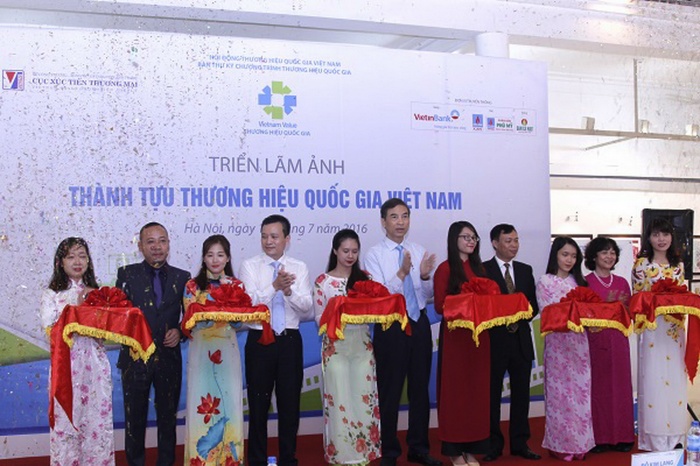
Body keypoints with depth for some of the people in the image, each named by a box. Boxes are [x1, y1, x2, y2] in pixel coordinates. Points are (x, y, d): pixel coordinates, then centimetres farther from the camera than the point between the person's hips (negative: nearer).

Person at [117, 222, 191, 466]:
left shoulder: (182, 277, 3)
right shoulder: (127, 274, 0)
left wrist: (180, 331, -11)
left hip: (169, 357, 1)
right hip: (135, 356, -1)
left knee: (168, 417, 13)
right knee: (134, 418, 10)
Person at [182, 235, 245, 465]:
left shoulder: (236, 285, 7)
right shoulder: (192, 286, 3)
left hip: (227, 349, 1)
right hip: (201, 349, -1)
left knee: (228, 400, 3)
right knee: (202, 401, -1)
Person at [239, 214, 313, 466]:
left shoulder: (299, 268, 6)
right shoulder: (250, 266, 0)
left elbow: (307, 307, -3)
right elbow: (248, 302, -13)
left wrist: (289, 291, -22)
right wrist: (274, 286, -28)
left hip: (290, 341, 2)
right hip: (260, 340, -2)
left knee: (290, 403, 9)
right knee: (258, 404, 6)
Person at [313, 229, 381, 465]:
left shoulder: (365, 278, 8)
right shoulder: (323, 281, -2)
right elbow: (320, 318, -4)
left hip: (362, 344, 3)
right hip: (336, 346, -3)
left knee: (364, 397, 4)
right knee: (340, 398, 1)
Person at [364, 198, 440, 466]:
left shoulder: (419, 251, 7)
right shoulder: (375, 254, -5)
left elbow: (429, 295, 7)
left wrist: (425, 276, -15)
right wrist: (401, 273, -27)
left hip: (419, 324, 4)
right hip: (390, 326, -4)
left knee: (420, 388, 12)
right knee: (390, 391, 4)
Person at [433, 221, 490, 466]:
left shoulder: (479, 268, 14)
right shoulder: (445, 269, -4)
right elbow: (440, 306, -9)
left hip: (479, 333, 6)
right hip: (455, 335, -6)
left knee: (477, 388, 7)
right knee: (454, 388, 0)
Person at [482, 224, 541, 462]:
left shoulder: (525, 270, 12)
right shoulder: (483, 270, -4)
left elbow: (534, 305, 10)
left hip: (521, 339, 5)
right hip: (494, 340, -4)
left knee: (521, 393, 10)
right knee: (492, 394, 4)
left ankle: (520, 443, 20)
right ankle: (493, 444, 14)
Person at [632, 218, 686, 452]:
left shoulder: (678, 265, 12)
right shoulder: (641, 264, -2)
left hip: (675, 327, 4)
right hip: (651, 326, -4)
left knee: (675, 378, 7)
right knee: (653, 378, -4)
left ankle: (674, 435, 17)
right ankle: (655, 438, 4)